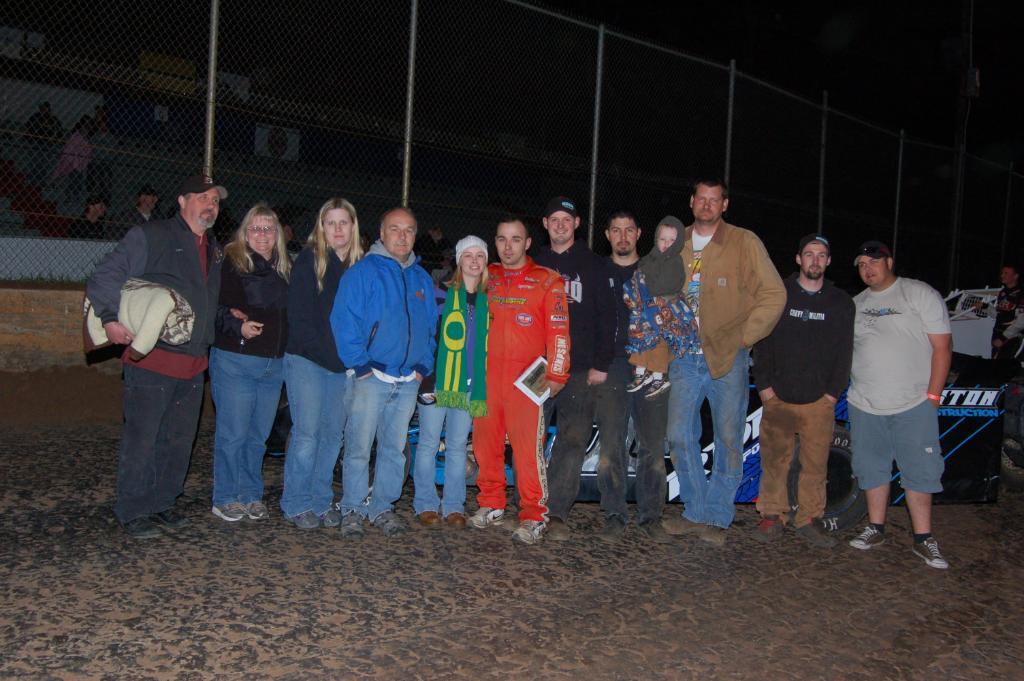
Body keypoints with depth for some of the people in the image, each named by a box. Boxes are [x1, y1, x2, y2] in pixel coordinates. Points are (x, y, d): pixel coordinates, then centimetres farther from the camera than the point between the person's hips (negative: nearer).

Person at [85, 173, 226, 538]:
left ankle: (161, 504, 26)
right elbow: (103, 277, -10)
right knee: (141, 439, 0)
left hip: (193, 365, 7)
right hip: (151, 361, -7)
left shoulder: (215, 251, 17)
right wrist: (110, 318, -22)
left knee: (179, 441, 13)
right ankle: (132, 512, 12)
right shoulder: (150, 237, -5)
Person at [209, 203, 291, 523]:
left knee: (259, 435, 12)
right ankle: (227, 498, 11)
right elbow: (215, 307, -11)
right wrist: (238, 327, -25)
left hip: (273, 365, 6)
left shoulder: (285, 269, 14)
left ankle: (252, 495, 23)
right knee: (233, 433, -1)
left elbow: (292, 313, 17)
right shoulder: (230, 263, -4)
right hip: (235, 361, -5)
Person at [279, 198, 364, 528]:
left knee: (333, 433, 7)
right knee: (307, 432, -5)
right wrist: (326, 354, -12)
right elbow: (299, 317, -7)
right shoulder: (309, 260, -2)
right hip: (307, 361, -4)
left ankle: (322, 501, 18)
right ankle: (297, 504, 7)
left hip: (344, 365, 4)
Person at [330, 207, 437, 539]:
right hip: (371, 377, -5)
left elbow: (431, 327, 19)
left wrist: (423, 366, 7)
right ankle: (352, 510, 8)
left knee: (394, 448, 11)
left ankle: (383, 507, 22)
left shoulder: (422, 279, 15)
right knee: (359, 448, -4)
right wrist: (361, 365, -14)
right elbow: (344, 321, -10)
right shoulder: (363, 271, -4)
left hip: (408, 381, 5)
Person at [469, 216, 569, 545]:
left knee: (528, 444, -8)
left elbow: (559, 331, -2)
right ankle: (491, 505, 21)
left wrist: (555, 374, -8)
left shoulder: (546, 280, 2)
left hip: (526, 376, -4)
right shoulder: (486, 277, 15)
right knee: (485, 439, 6)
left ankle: (533, 517, 1)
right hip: (486, 372, 5)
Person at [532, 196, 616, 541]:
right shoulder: (535, 264, 14)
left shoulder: (592, 264, 8)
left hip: (580, 370, -2)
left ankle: (556, 512, -3)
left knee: (573, 441, -7)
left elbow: (606, 316, 3)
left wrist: (601, 364, -5)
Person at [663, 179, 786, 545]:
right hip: (685, 357, 4)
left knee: (729, 440, 1)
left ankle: (716, 517, 12)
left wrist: (744, 336, -7)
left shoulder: (745, 242, -1)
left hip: (727, 357, -3)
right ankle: (695, 511, 18)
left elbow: (774, 294, -2)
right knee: (680, 436, 4)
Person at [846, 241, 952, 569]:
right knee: (871, 468, 11)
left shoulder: (921, 294, -3)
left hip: (914, 406, -4)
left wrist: (933, 395, -11)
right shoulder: (855, 304, 13)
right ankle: (876, 528, 24)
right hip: (864, 406, 5)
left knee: (919, 471, -1)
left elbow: (942, 346, -6)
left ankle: (923, 539, 8)